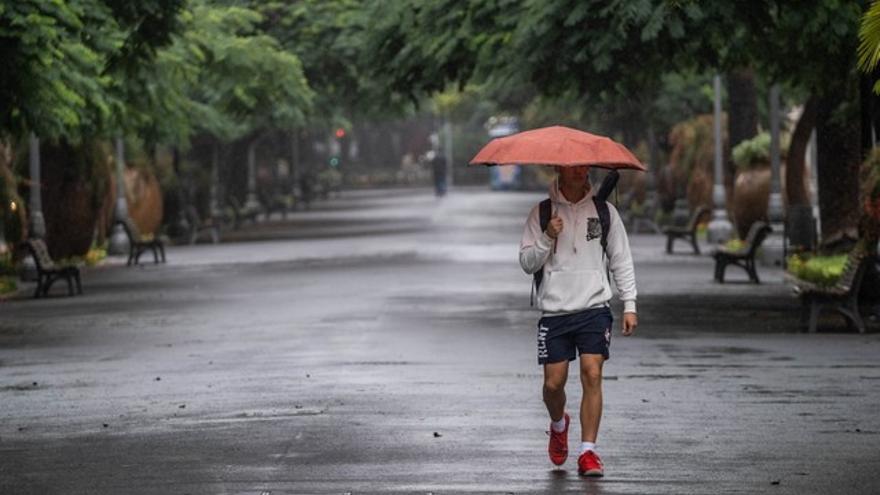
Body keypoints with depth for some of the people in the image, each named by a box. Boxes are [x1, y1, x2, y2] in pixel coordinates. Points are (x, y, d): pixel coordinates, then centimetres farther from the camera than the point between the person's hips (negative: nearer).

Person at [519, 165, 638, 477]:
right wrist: (547, 238, -15)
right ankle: (559, 424, 33)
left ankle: (588, 452, -8)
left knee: (592, 375, -12)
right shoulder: (542, 213, 5)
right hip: (554, 309, 0)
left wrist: (629, 304, 3)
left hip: (594, 308, 0)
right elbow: (527, 263, 2)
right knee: (554, 382, 0)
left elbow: (621, 260, 10)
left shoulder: (604, 211, 7)